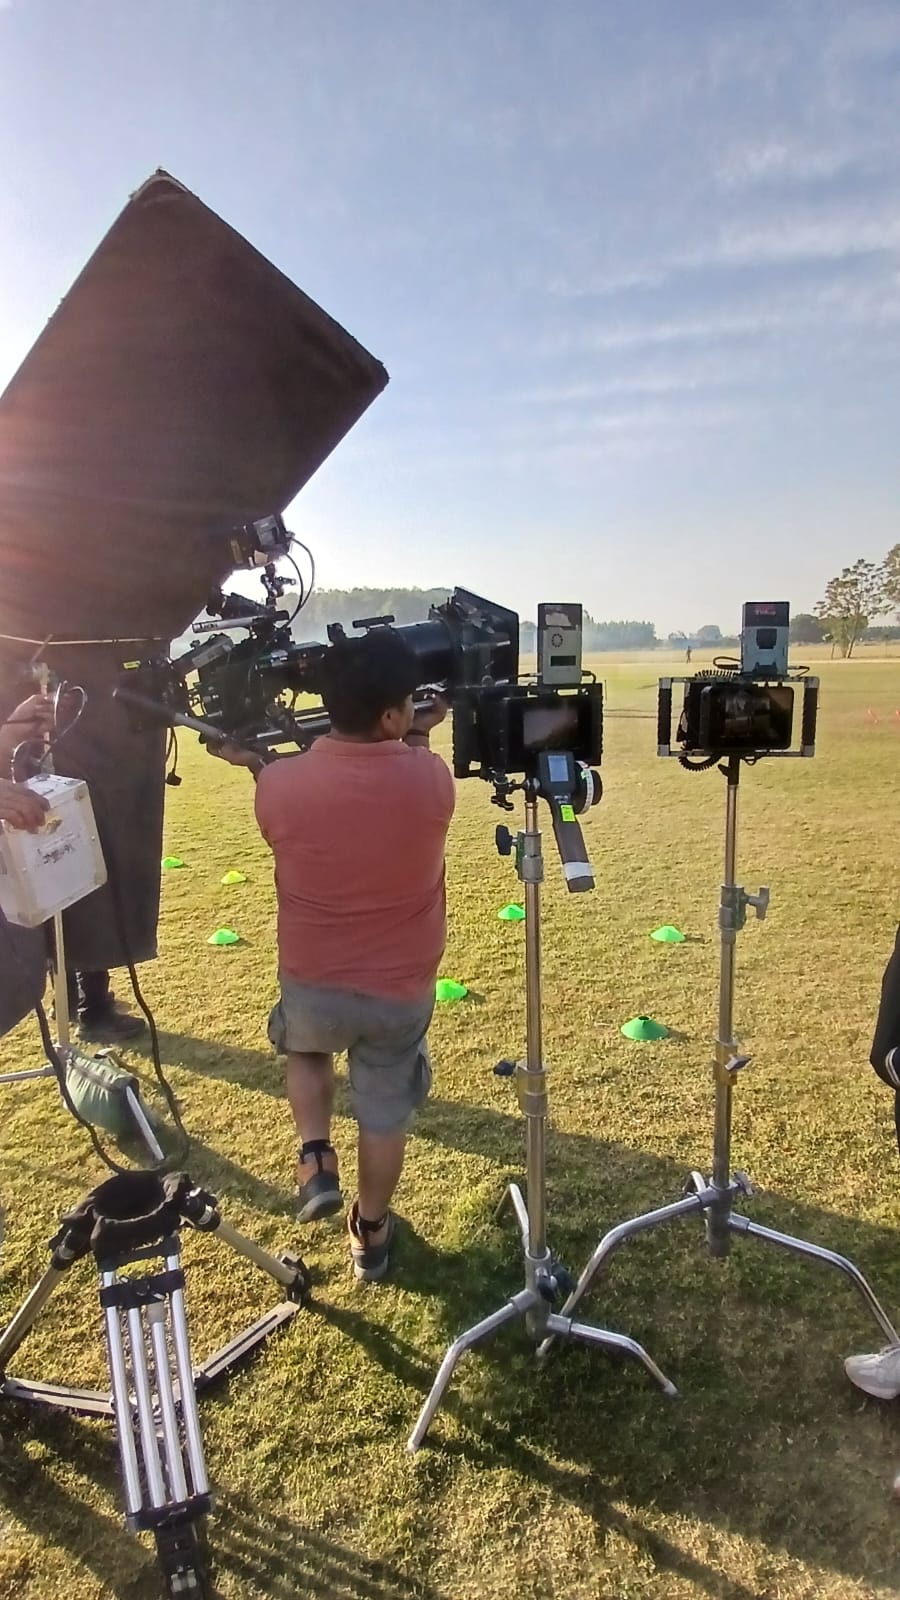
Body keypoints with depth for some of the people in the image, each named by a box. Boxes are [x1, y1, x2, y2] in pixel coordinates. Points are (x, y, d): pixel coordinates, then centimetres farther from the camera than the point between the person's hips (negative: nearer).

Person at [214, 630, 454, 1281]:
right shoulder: (433, 777, -18)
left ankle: (315, 1161, 24)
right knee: (386, 1114, 22)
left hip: (312, 982, 0)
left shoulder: (279, 783, -18)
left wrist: (255, 764, 16)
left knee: (306, 1050, 35)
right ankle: (371, 1234, 40)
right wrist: (420, 738, 14)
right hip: (402, 989, 0)